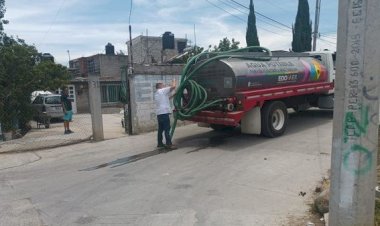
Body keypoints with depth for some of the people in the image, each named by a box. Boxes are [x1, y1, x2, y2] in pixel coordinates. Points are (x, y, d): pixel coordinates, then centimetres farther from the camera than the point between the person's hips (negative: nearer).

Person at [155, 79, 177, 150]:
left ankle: (160, 143, 20)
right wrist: (174, 81, 8)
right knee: (167, 129, -9)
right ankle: (169, 144, -9)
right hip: (164, 112, -9)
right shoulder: (162, 90, -2)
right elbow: (173, 87, -11)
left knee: (161, 129, 14)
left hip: (159, 113, 9)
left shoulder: (156, 93, 24)